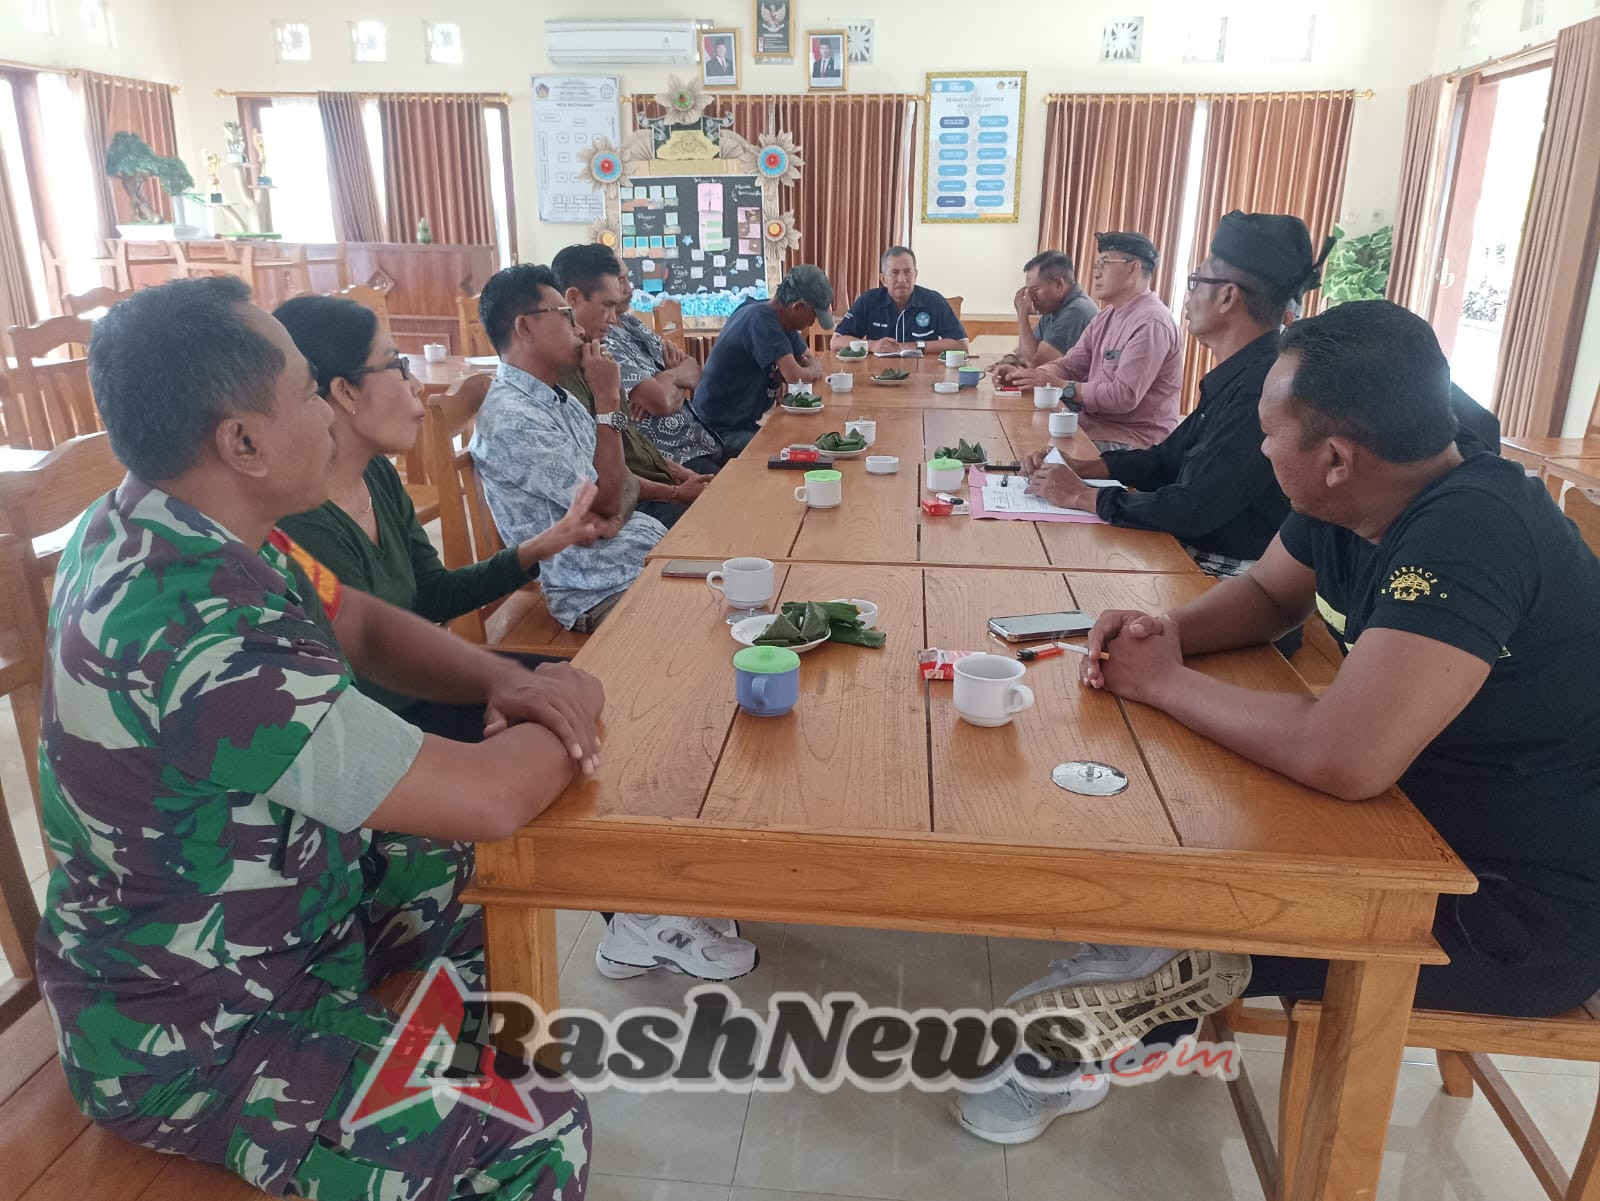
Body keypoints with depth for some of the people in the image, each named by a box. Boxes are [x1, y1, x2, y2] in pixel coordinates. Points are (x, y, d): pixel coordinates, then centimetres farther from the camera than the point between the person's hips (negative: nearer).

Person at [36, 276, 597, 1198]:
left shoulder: (177, 528, -5)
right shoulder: (201, 636, -36)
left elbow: (363, 625, 6)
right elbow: (490, 799, -32)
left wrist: (503, 682, -12)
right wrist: (572, 711, -11)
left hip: (268, 906, 9)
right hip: (189, 1039, -9)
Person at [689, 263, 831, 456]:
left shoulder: (776, 318, 7)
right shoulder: (760, 318, -21)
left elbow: (811, 360, 16)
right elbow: (795, 376, -26)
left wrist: (809, 371, -7)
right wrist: (812, 371, -4)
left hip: (743, 424, 9)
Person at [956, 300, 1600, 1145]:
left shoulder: (1469, 535, -33)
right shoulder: (1348, 507, -6)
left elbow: (1345, 759, -42)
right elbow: (1268, 594, 13)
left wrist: (1166, 681, -25)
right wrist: (1169, 631, -10)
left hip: (1529, 911, -8)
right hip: (1428, 813, 8)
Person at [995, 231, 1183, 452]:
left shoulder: (1150, 324, -18)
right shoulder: (1107, 316, 14)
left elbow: (1124, 396, -25)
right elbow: (1070, 365, 8)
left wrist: (1059, 386, -22)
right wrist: (1023, 376, -10)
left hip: (1130, 443, -8)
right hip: (1096, 429, 8)